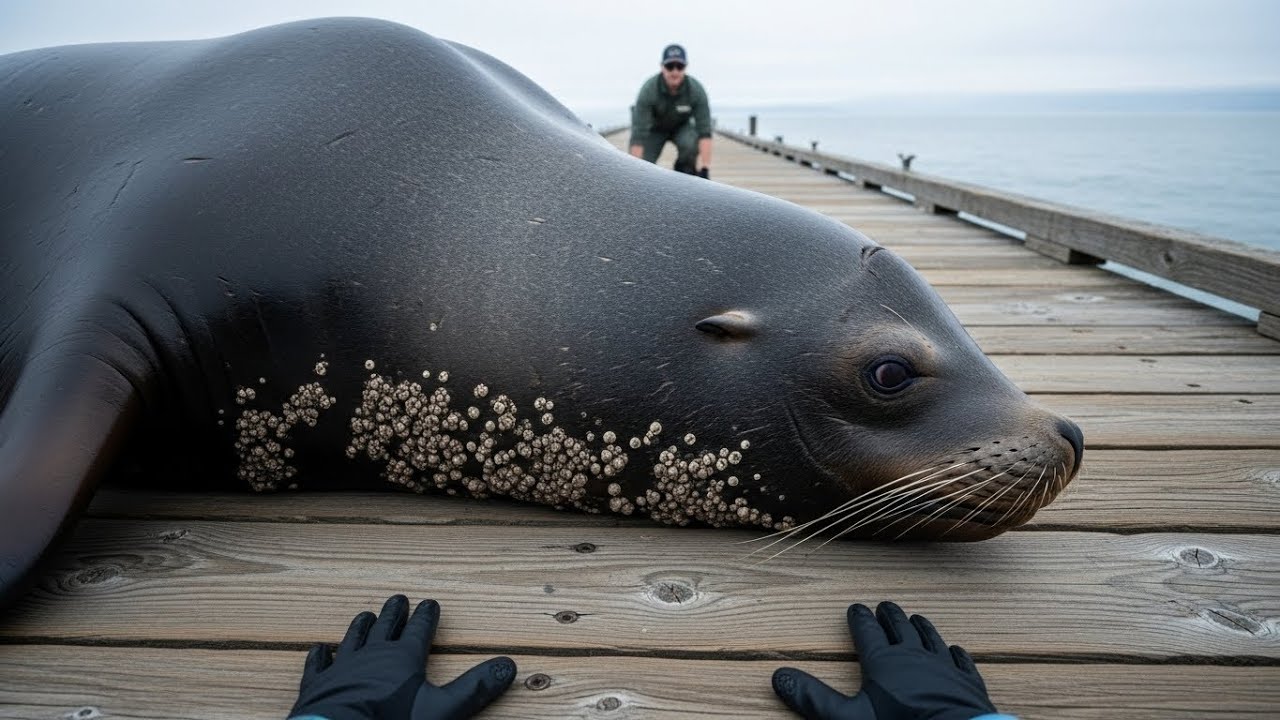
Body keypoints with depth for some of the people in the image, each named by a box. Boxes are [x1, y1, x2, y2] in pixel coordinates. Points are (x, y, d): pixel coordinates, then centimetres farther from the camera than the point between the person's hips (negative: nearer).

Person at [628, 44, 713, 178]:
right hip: (655, 127, -1)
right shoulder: (648, 90, -33)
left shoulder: (696, 90, -28)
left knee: (690, 145, -32)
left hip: (682, 126, 1)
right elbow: (638, 133, -36)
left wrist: (705, 169, -39)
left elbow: (704, 132, -30)